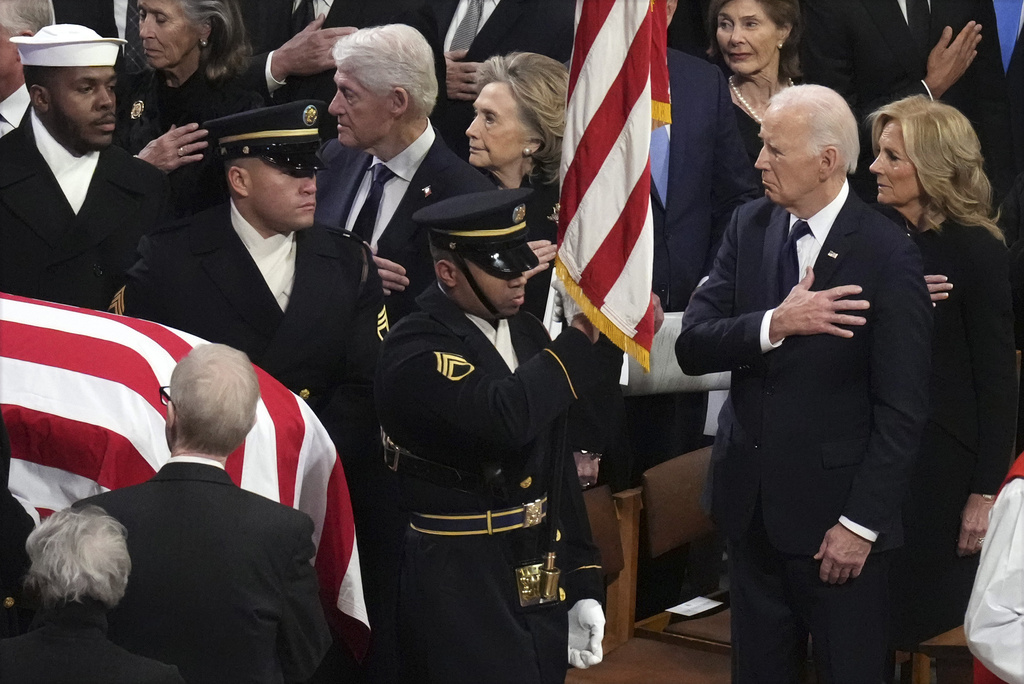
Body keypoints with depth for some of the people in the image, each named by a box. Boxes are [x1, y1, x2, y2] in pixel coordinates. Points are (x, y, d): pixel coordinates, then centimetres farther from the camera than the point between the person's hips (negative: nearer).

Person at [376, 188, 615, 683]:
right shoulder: (414, 351, -14)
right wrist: (582, 340, -21)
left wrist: (583, 585, 13)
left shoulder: (528, 334, 10)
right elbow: (505, 418, -31)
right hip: (461, 593, -7)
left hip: (543, 586, 7)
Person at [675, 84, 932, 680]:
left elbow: (902, 409, -14)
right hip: (750, 500, 5)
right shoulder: (750, 226, 1)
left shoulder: (889, 254, -14)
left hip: (836, 512, -5)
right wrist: (775, 325, -23)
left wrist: (862, 523, -15)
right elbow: (691, 348, -5)